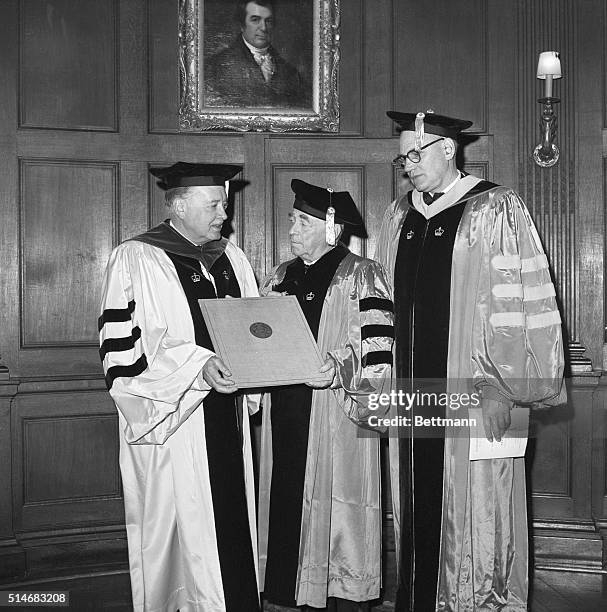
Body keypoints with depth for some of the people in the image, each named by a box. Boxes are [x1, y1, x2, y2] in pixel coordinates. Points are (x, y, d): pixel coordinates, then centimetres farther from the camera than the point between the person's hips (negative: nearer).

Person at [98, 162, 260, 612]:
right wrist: (197, 367, -23)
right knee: (181, 536, 2)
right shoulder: (136, 260, -7)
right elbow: (121, 351, -14)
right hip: (172, 425, -6)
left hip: (228, 420, 6)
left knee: (234, 532, 10)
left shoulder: (231, 258, 13)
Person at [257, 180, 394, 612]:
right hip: (284, 418, 5)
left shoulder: (362, 277, -2)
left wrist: (335, 371, -24)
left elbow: (377, 360, -10)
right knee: (283, 511, 6)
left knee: (338, 520, -1)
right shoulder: (278, 279, 15)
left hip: (339, 422, -5)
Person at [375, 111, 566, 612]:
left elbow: (527, 307, -9)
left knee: (470, 513, 2)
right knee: (417, 510, 11)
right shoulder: (398, 218, 13)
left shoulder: (497, 212, -5)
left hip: (471, 398, -5)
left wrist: (504, 390, -13)